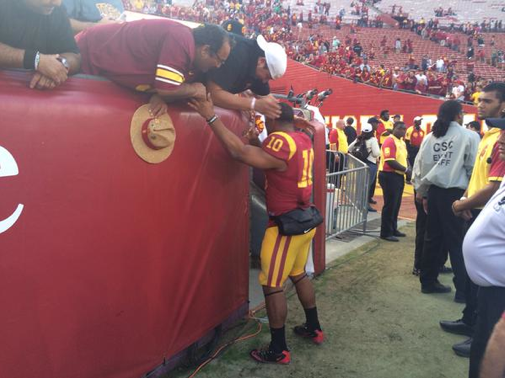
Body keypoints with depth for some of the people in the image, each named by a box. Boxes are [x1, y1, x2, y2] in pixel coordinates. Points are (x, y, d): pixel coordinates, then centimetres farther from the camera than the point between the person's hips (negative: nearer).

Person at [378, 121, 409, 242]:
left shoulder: (402, 142, 15)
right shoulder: (390, 141, -14)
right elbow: (390, 161, -22)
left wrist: (408, 168, -1)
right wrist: (405, 169, -16)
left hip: (399, 176, 9)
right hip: (389, 176, -9)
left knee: (396, 205, 16)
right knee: (390, 205, -4)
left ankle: (393, 229, 27)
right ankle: (386, 233, 4)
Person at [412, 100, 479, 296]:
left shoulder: (430, 137, 7)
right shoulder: (469, 136, -6)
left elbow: (419, 165, 6)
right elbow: (473, 168, -8)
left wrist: (421, 191, 14)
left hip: (433, 191, 5)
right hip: (455, 193, -5)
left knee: (432, 237, 13)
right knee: (457, 241, 2)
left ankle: (428, 281, 22)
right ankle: (463, 288, 10)